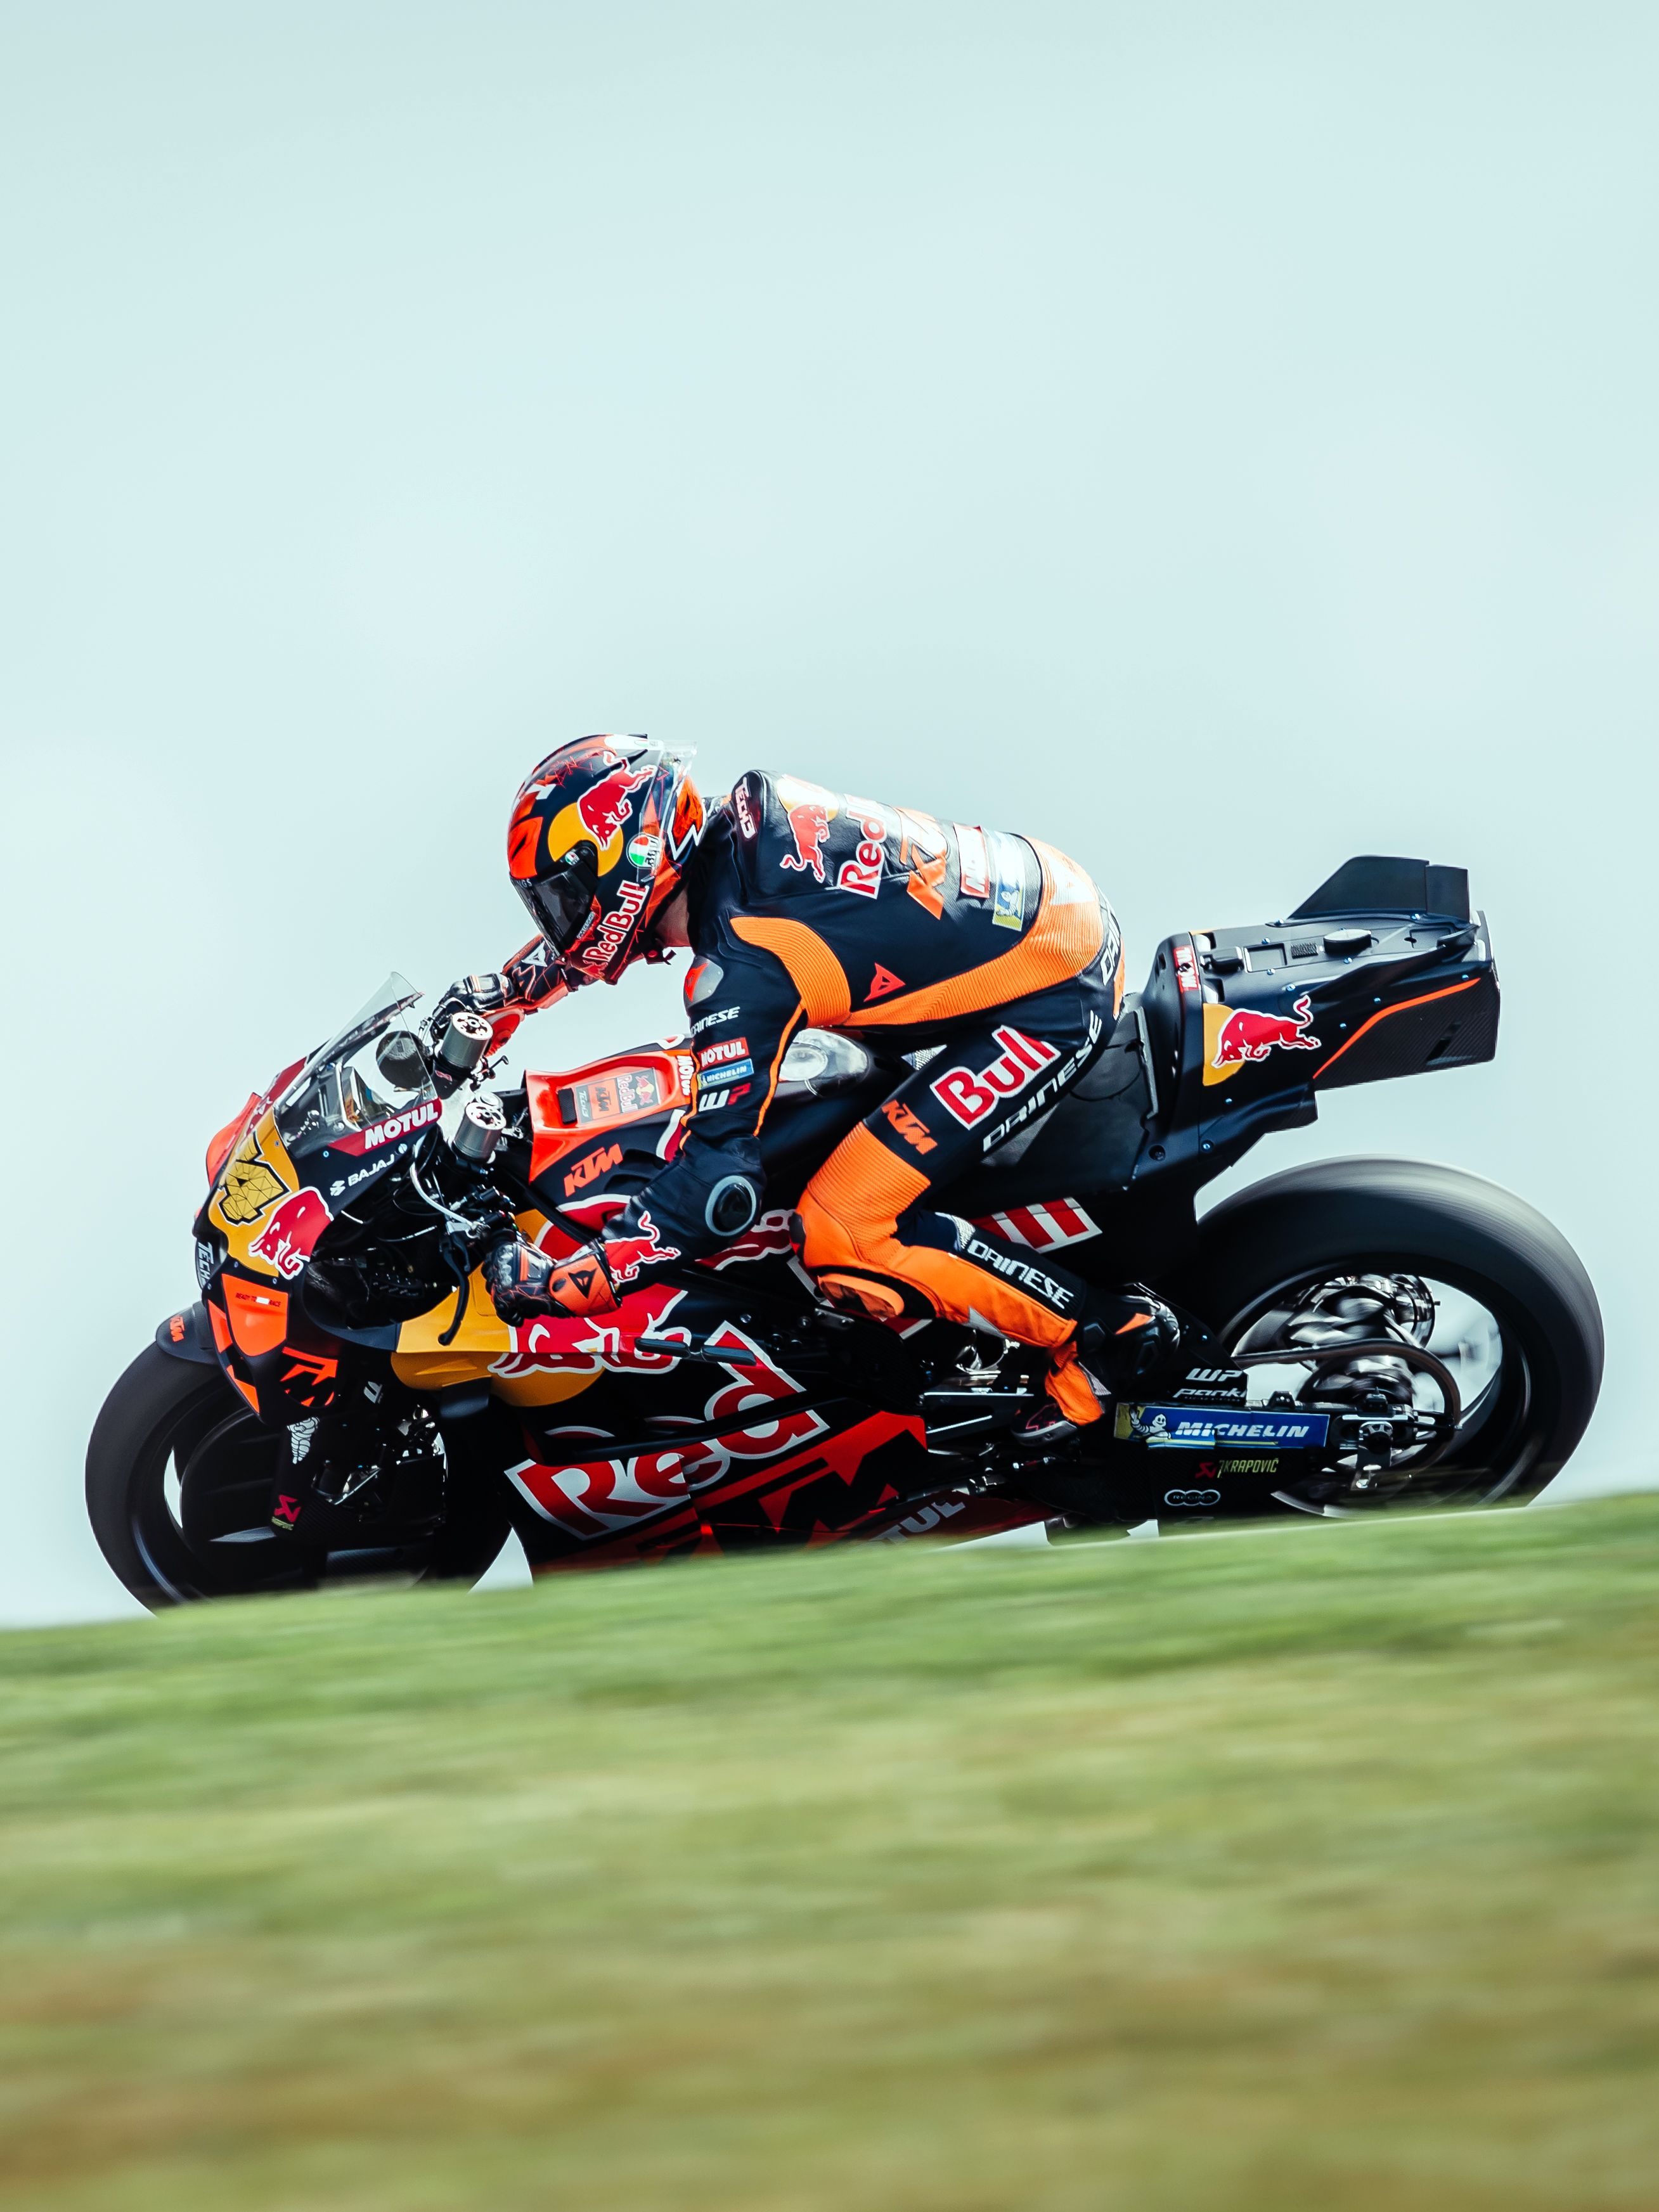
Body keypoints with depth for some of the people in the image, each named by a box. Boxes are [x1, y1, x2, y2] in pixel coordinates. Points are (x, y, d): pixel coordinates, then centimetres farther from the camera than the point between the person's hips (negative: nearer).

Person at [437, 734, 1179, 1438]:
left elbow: (720, 1177, -26)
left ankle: (1107, 1331, -6)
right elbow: (609, 901, 22)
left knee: (843, 1238, -14)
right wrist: (500, 994, 24)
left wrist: (560, 1282, -20)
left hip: (1054, 1000, -10)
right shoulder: (741, 819, 0)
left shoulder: (742, 967, -24)